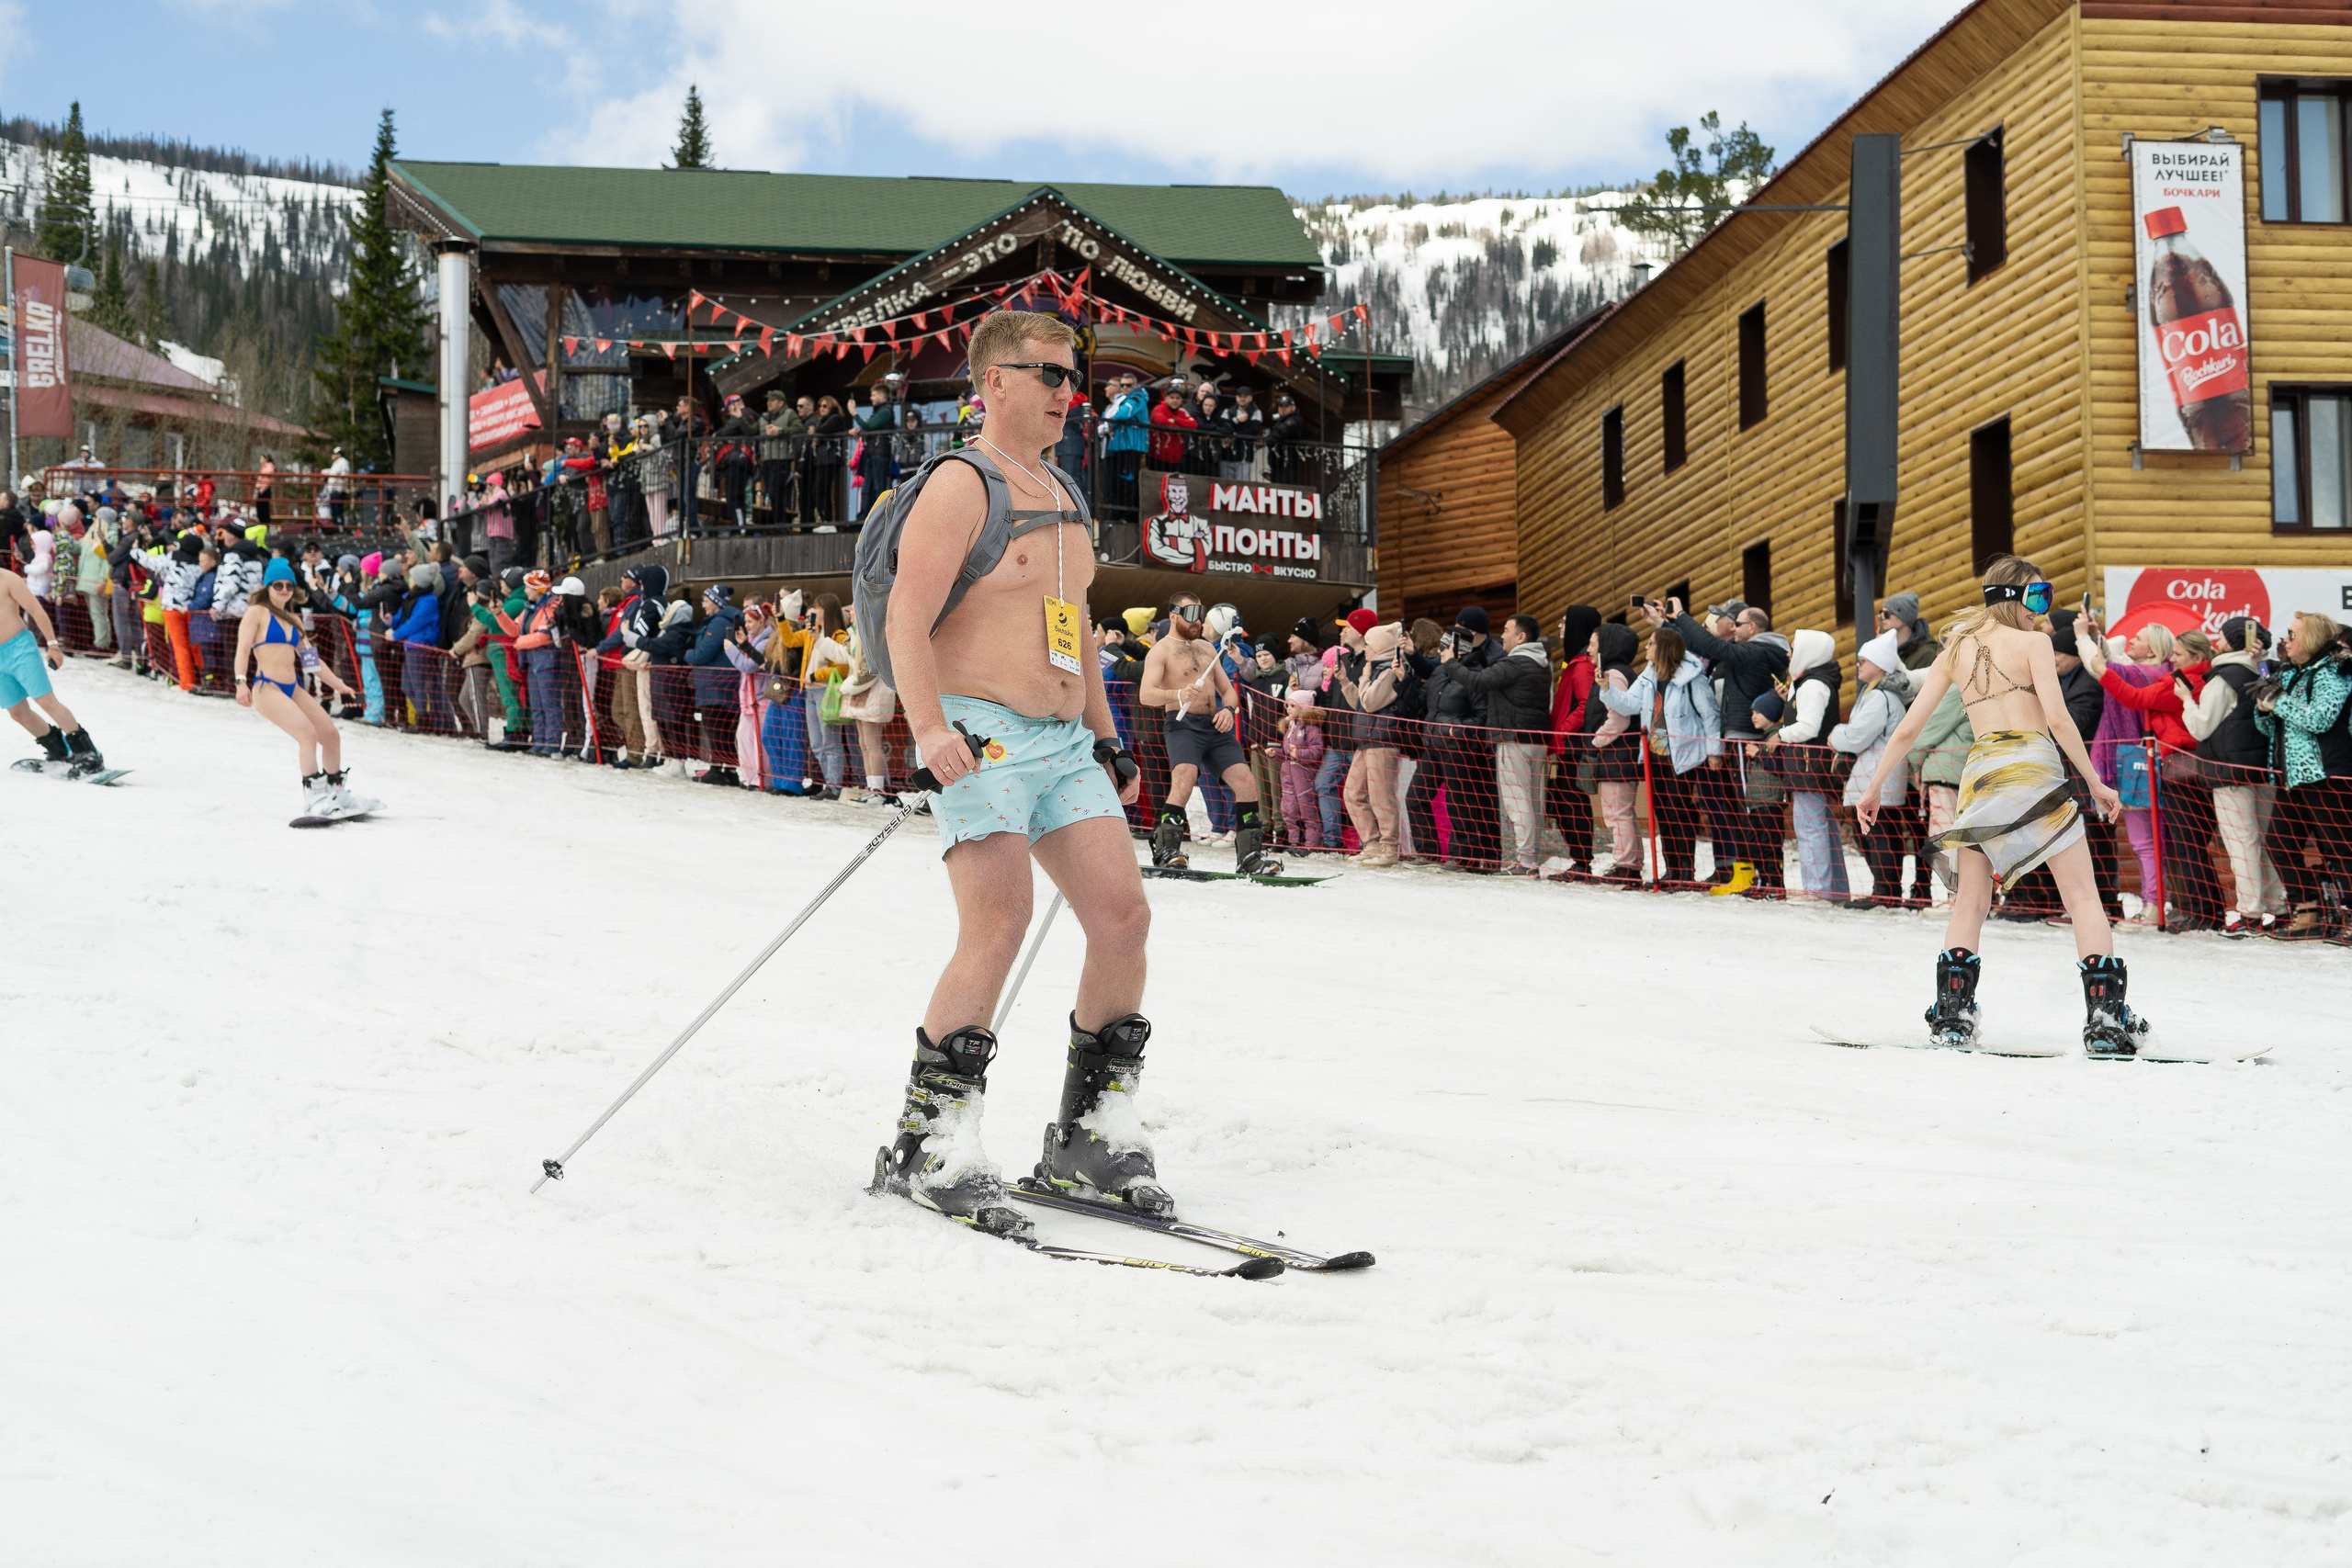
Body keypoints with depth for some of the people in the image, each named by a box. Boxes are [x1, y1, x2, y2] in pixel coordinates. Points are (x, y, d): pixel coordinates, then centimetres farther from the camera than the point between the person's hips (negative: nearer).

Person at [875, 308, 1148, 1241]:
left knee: (1122, 916, -3)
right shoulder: (961, 485, -6)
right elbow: (906, 622, -15)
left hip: (1066, 744, 8)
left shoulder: (1063, 498, 20)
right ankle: (930, 1145, -12)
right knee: (999, 927, -19)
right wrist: (930, 728, -29)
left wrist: (1107, 742, 23)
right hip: (980, 739, -8)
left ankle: (1093, 1133, 8)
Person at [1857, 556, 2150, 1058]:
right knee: (2083, 895, 0)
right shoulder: (2032, 642, 1)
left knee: (1971, 902, 14)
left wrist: (1876, 786, 21)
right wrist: (2095, 782, -5)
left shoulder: (1955, 650, 14)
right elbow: (2057, 717, -10)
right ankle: (2106, 1020, -6)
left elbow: (1907, 729, 13)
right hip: (2035, 767, -4)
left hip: (1979, 770, 4)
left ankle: (1951, 1016, 8)